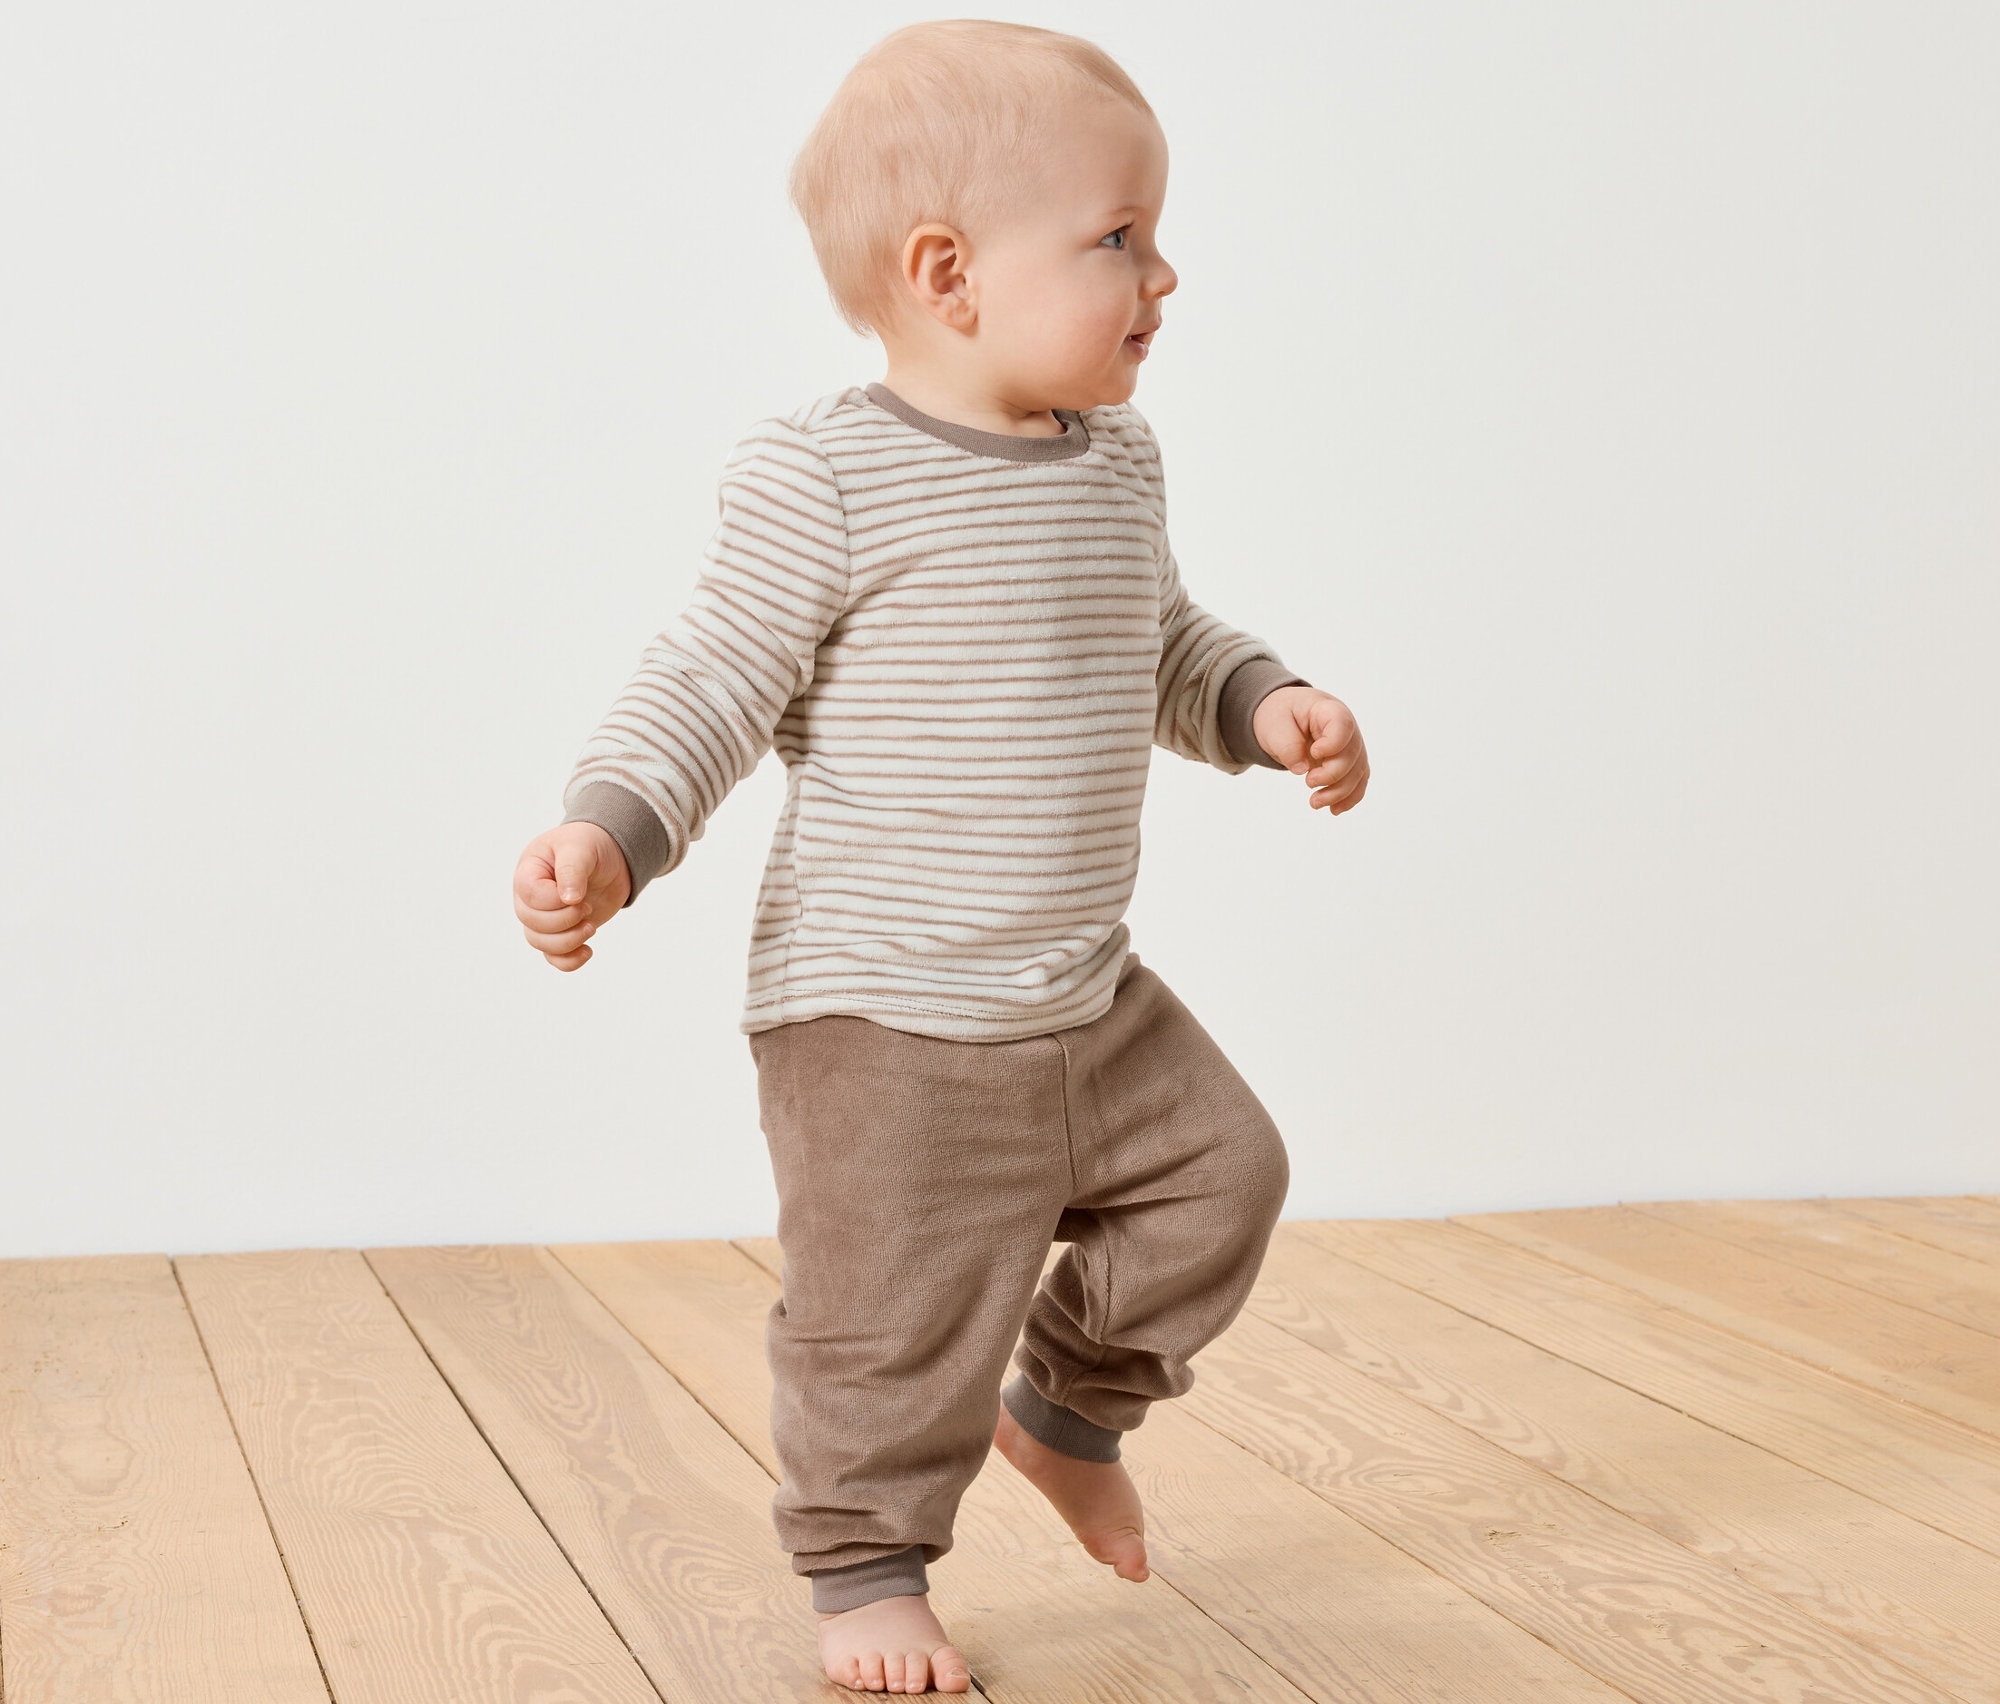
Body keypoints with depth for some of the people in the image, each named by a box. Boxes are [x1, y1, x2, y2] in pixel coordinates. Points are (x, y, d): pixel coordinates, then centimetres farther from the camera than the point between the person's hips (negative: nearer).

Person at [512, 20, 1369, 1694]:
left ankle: (1067, 1410, 37)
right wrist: (605, 834, -26)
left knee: (1218, 1177, 14)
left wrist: (1265, 705, 6)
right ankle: (869, 1563, 22)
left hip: (1093, 1002, 7)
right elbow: (715, 684, -14)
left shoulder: (1116, 465, 6)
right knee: (895, 1309, -1)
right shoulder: (828, 480, -17)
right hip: (880, 1011, -7)